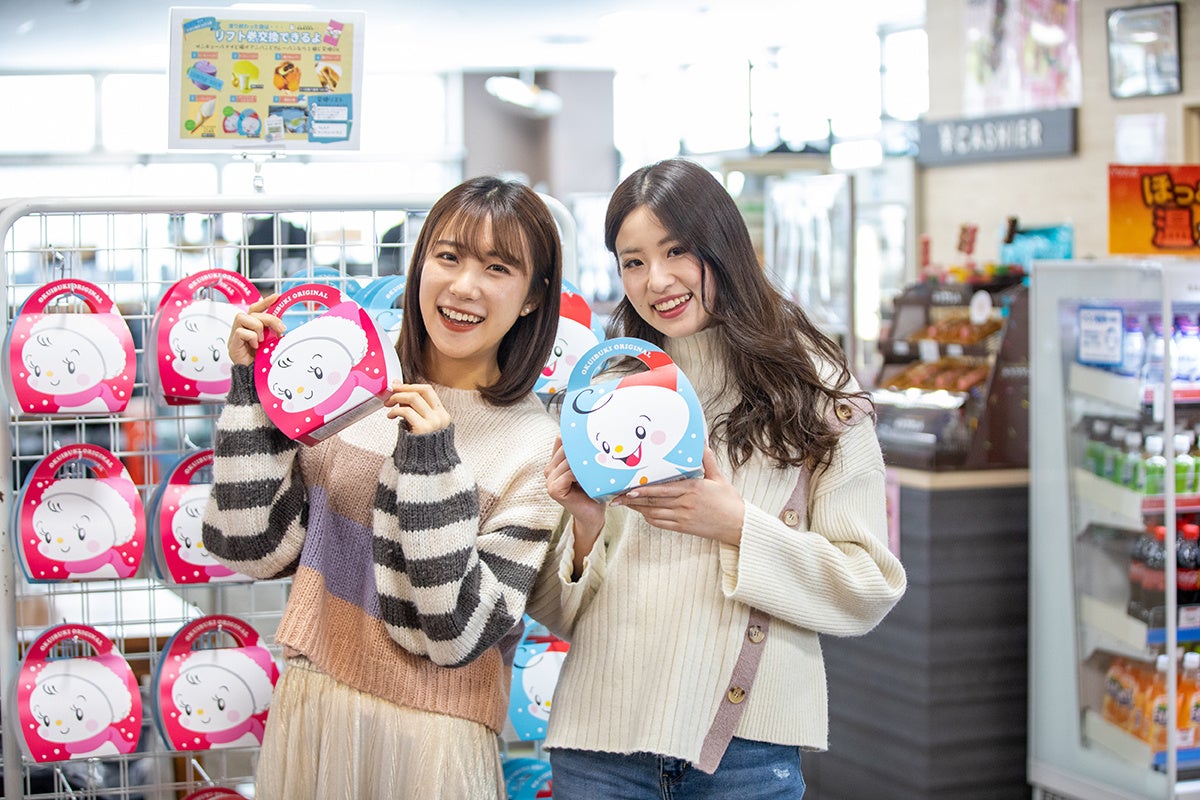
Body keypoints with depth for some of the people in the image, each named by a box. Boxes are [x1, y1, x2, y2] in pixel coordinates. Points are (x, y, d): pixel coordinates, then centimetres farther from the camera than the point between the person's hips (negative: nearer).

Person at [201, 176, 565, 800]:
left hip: (427, 740, -3)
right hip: (308, 710, 4)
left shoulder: (538, 448, -10)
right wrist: (252, 387, -7)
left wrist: (431, 462, -21)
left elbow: (457, 632, -14)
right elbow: (256, 548, -1)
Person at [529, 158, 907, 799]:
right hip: (601, 733, 2)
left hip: (746, 738, -2)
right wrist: (586, 527, -12)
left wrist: (736, 526, -14)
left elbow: (867, 591, -4)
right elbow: (559, 614, 7)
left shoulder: (813, 391, 1)